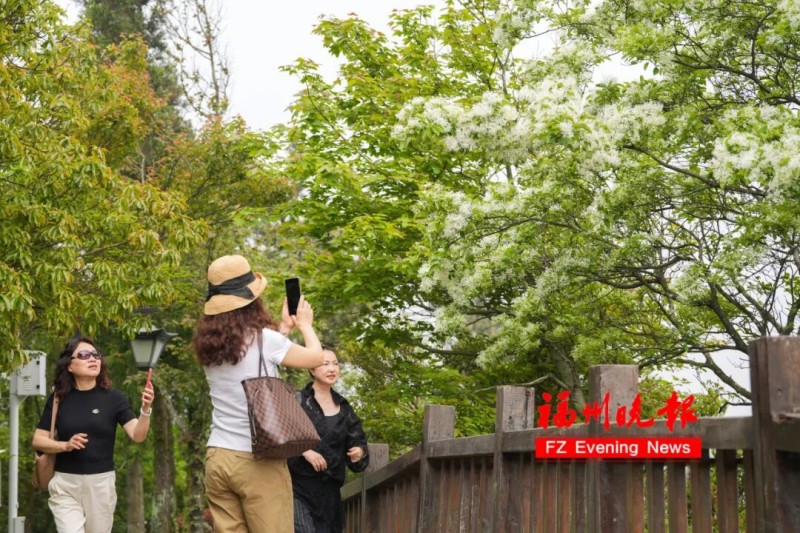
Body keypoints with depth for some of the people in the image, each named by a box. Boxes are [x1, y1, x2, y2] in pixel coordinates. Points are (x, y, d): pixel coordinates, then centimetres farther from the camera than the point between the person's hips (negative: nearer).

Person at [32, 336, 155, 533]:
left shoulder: (113, 398, -3)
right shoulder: (59, 399, 1)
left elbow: (138, 435, -12)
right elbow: (38, 441, 3)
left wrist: (145, 410, -31)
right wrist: (66, 445, -15)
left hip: (101, 482, 0)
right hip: (65, 483, 0)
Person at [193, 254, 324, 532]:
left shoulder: (209, 345, 7)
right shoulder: (264, 339, -9)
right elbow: (315, 357, 4)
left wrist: (284, 327, 31)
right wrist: (304, 324, 22)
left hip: (218, 457, 5)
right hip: (258, 460, -5)